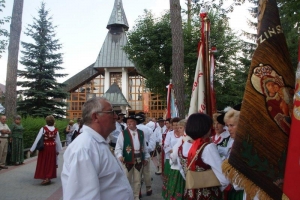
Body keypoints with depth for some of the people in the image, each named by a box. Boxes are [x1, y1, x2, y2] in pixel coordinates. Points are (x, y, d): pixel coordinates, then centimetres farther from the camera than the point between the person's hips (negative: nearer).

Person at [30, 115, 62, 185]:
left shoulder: (43, 129, -13)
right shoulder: (56, 130, -2)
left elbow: (37, 139, -12)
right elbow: (58, 141, 4)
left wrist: (32, 149, -5)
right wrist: (58, 150, 16)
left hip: (44, 147, -3)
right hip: (52, 148, 3)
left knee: (43, 163, 7)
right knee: (50, 163, 12)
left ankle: (45, 178, 6)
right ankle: (48, 178, 18)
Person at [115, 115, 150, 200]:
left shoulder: (141, 133, 6)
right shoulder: (123, 134, -7)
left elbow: (144, 146, 13)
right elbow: (118, 147, -12)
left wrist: (146, 157, 14)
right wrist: (120, 156, -29)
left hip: (139, 160, 4)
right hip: (127, 160, -3)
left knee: (137, 181, 16)